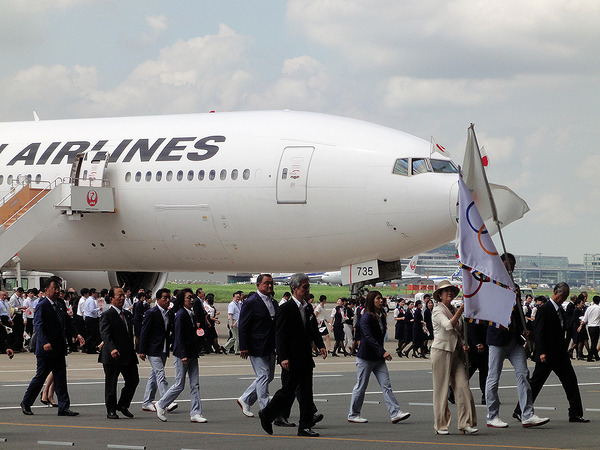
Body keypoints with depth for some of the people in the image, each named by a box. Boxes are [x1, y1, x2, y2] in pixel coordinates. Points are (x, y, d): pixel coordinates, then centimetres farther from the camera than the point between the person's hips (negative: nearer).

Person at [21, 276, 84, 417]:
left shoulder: (61, 306, 14)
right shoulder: (42, 306, -10)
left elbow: (67, 324, 17)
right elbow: (38, 326, -20)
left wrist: (76, 335, -1)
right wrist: (45, 343, -32)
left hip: (59, 349, 7)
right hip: (45, 349, -7)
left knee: (60, 378, 5)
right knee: (40, 377, 2)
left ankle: (64, 407, 5)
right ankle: (26, 403, 17)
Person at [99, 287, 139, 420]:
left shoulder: (127, 314, 15)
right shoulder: (107, 315, -9)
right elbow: (105, 334, -20)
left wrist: (133, 352, 17)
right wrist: (112, 349, -35)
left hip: (128, 356, 7)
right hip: (112, 356, -7)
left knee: (133, 380, 3)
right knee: (111, 384, 2)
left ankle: (123, 405, 19)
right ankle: (111, 410, 12)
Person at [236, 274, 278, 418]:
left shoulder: (274, 303, 12)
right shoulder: (251, 303, -11)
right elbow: (243, 326, -12)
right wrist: (243, 347, -16)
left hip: (270, 348, 8)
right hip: (257, 347, -8)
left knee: (268, 376, 12)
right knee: (263, 376, -6)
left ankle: (245, 400, 25)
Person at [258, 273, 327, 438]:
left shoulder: (308, 309, 12)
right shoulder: (285, 309, -11)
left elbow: (314, 330, 18)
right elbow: (280, 335, -14)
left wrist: (320, 345, -1)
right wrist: (283, 357, -20)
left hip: (306, 359, 7)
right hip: (291, 360, -7)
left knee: (306, 393, 5)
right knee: (287, 391, -1)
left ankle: (305, 427, 9)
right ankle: (266, 414, 19)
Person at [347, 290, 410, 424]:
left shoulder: (381, 316, 11)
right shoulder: (366, 317, -15)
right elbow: (369, 337, -22)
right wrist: (382, 352, -27)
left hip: (378, 358, 7)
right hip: (366, 358, -7)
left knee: (386, 385, -2)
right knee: (361, 387, 2)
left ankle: (395, 413, -8)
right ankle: (353, 415, 14)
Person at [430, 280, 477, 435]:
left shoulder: (455, 310, 17)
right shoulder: (438, 311, -5)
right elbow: (449, 325, -24)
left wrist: (463, 344, 11)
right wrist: (461, 310, -28)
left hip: (455, 352, 6)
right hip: (441, 351, -6)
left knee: (463, 386, -6)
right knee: (441, 389, -2)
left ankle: (466, 424, -7)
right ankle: (441, 425, 7)